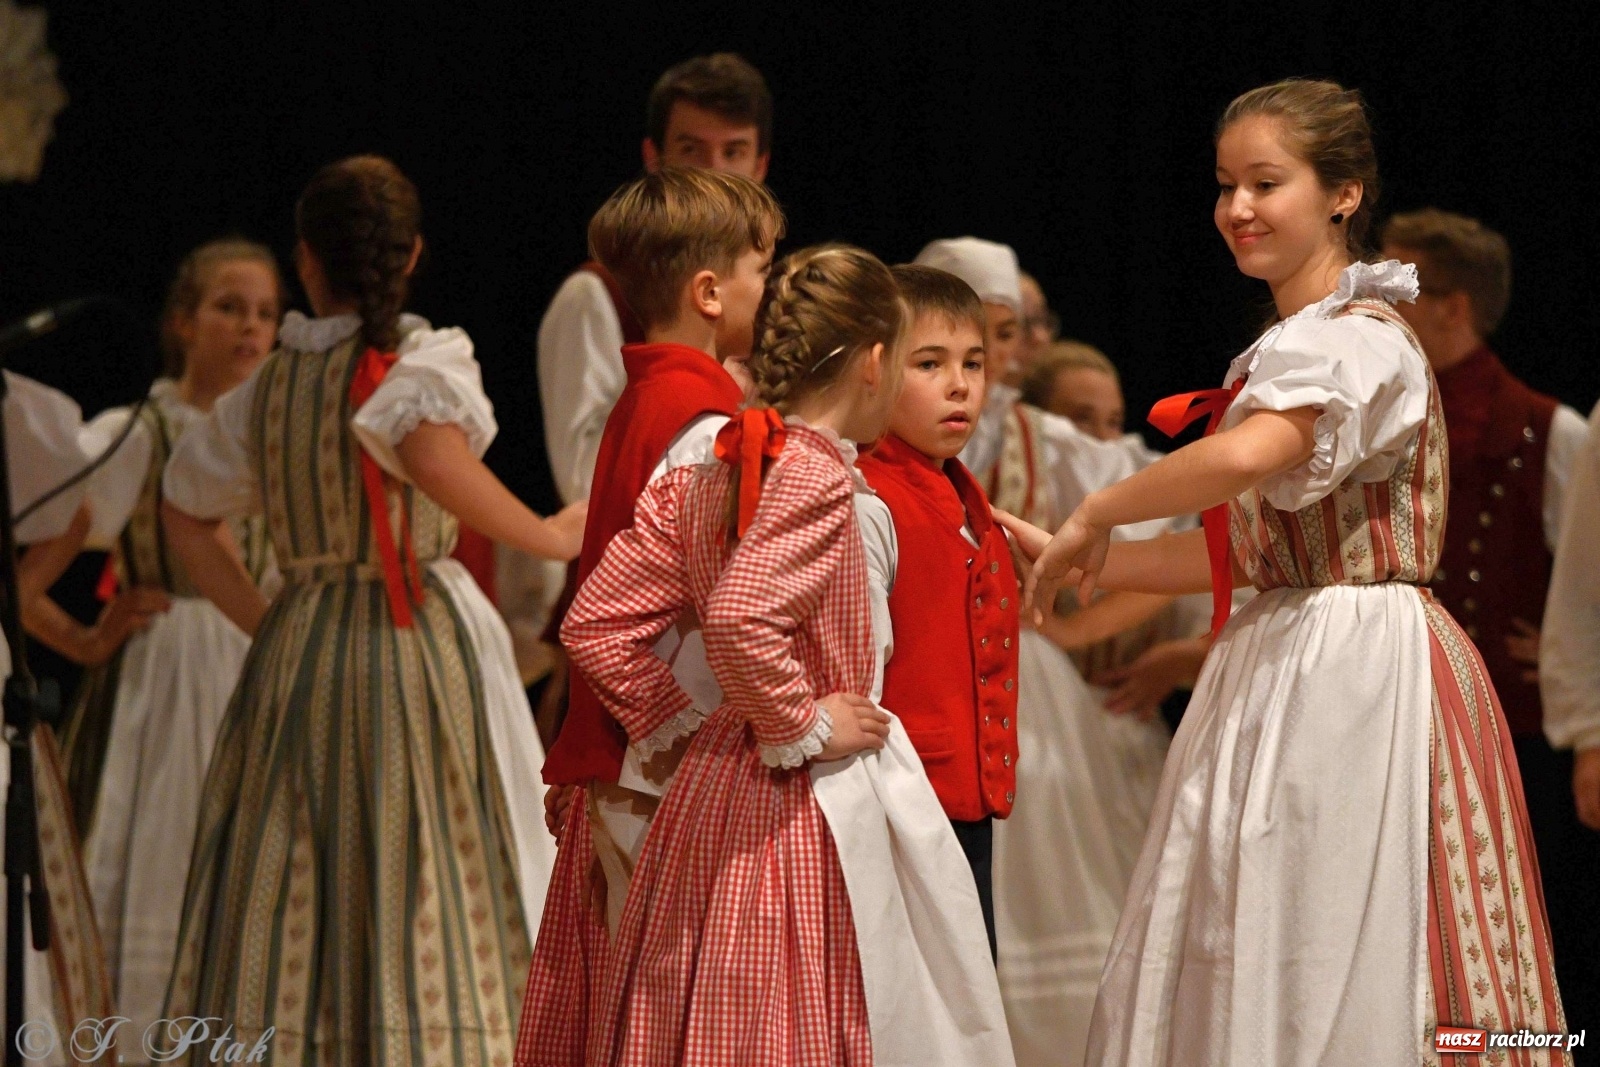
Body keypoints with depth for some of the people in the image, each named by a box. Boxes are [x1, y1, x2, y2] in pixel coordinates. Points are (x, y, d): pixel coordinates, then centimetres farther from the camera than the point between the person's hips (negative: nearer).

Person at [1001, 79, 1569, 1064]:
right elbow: (1235, 550, 20)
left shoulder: (1356, 338, -13)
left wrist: (1095, 516, -20)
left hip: (1358, 675, -10)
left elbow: (1247, 456, -33)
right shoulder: (1297, 344, 19)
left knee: (1338, 981, -7)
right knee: (1245, 972, 9)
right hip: (1290, 669, 10)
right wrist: (1080, 560, 16)